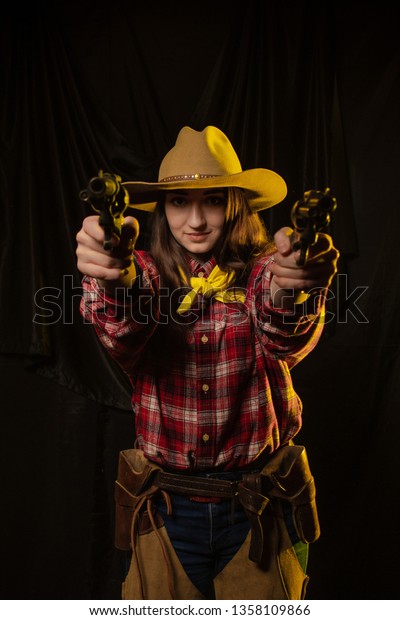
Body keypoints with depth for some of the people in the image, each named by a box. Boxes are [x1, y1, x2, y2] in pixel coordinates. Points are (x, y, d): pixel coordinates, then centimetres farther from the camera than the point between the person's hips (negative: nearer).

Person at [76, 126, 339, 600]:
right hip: (166, 506, 1)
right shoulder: (146, 272, -4)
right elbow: (123, 336, -25)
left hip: (259, 508, 0)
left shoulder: (263, 271, -7)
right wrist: (111, 278, -47)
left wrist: (295, 291, -49)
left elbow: (287, 343, -26)